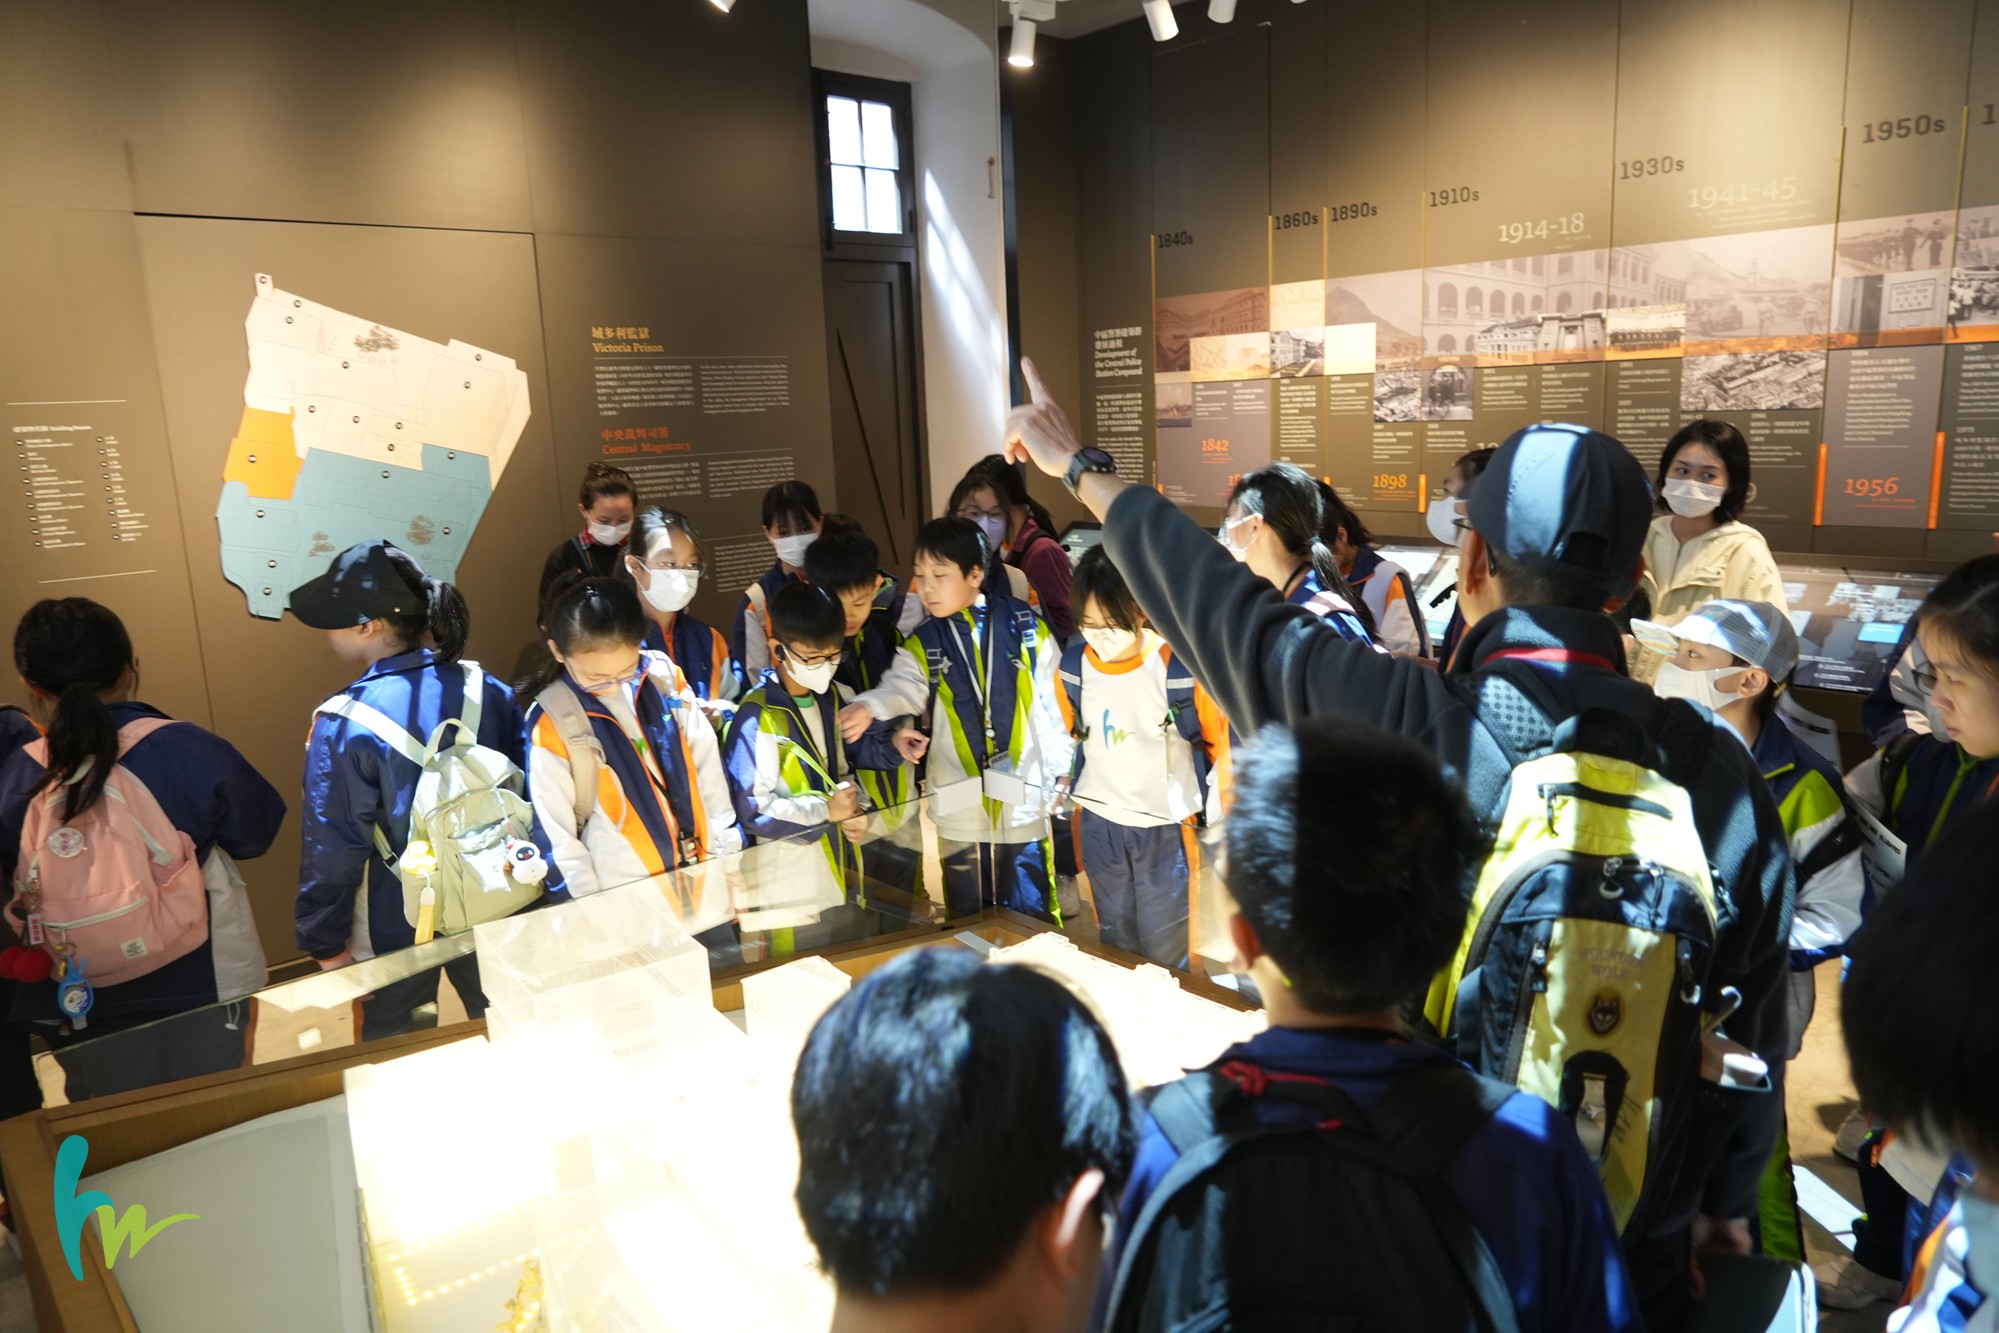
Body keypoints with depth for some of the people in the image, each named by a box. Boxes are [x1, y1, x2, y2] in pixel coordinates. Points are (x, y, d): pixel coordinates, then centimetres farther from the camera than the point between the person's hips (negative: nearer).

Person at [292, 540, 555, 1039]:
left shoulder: (344, 724, -21)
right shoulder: (486, 690, -9)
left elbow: (332, 847, -14)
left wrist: (325, 942, 0)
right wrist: (553, 894, 9)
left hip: (401, 928, -3)